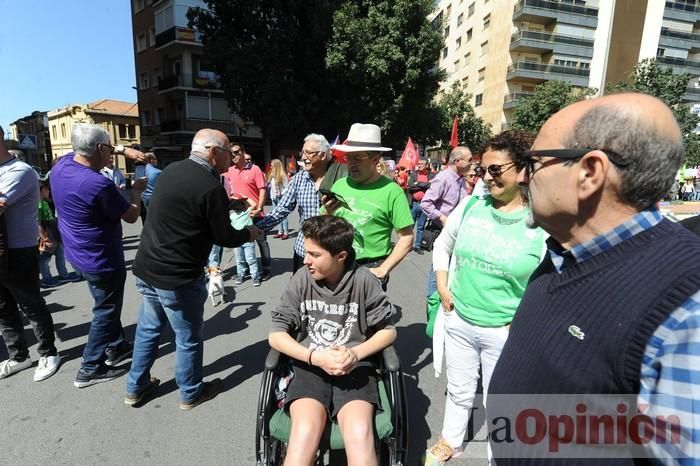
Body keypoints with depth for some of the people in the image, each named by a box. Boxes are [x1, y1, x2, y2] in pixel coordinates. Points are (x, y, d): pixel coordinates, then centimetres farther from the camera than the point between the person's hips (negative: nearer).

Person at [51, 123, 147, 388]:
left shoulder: (62, 164, -4)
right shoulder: (99, 185, -30)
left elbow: (88, 149, 17)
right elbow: (132, 216, -16)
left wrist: (124, 150, 5)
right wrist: (137, 191, 0)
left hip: (79, 254, 9)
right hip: (101, 260, -9)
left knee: (106, 305, 24)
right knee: (106, 310, 8)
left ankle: (116, 347, 40)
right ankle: (90, 369, 20)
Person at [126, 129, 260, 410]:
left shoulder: (170, 170, 4)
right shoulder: (211, 187, -21)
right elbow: (225, 238, -13)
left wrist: (227, 204, 19)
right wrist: (248, 234, 6)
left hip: (146, 268, 8)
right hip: (178, 277, -8)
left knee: (148, 329, 23)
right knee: (188, 337, 12)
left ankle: (136, 388, 39)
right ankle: (191, 393, 31)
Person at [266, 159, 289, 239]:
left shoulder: (282, 175, -11)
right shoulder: (271, 175, 11)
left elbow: (287, 187, -11)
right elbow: (270, 185, 17)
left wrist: (282, 194, -17)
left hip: (281, 197, -8)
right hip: (274, 197, 8)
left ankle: (286, 232, 1)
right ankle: (280, 232, 17)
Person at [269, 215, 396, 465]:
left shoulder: (363, 280, -6)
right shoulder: (302, 279, -4)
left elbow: (388, 330, 2)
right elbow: (276, 335, -2)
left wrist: (356, 353, -16)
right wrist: (316, 357, -17)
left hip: (354, 367, 0)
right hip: (310, 367, 1)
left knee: (360, 434, -28)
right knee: (305, 433, -27)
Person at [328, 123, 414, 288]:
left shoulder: (391, 191, -11)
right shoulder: (339, 185, 2)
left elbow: (406, 237, -10)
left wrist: (382, 270, -14)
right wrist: (328, 213, -13)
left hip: (370, 269, -4)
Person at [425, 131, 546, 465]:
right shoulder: (470, 206, -6)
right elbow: (442, 246, 9)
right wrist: (443, 290, 2)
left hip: (506, 333, -3)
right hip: (459, 322, 3)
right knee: (459, 392, 24)